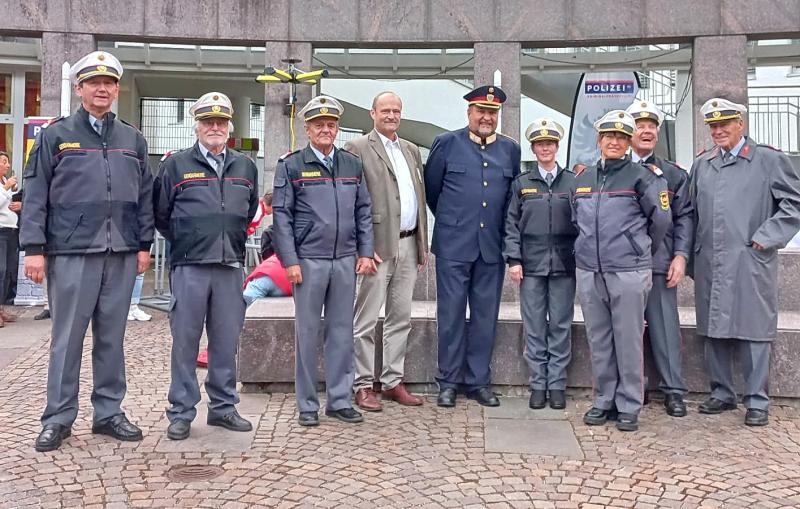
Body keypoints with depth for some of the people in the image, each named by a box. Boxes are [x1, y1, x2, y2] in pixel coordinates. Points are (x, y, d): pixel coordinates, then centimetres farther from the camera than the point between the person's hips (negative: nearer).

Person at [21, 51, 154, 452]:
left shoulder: (133, 139, 13)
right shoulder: (56, 136, 4)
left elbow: (144, 194, 13)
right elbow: (36, 195, 0)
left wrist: (144, 244, 7)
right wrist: (34, 248, -7)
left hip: (121, 254, 3)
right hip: (71, 252, -3)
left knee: (112, 337, 9)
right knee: (67, 338, 2)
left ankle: (109, 412, 19)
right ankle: (58, 419, 13)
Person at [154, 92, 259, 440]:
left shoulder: (245, 167, 12)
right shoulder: (176, 165, 2)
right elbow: (159, 213, 8)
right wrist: (183, 242, 10)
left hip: (231, 266, 3)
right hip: (189, 267, -3)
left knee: (226, 340, 8)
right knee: (185, 340, 2)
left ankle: (223, 407, 21)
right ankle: (181, 413, 12)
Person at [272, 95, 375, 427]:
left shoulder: (353, 165, 11)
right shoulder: (291, 166, 0)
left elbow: (364, 211, 13)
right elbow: (282, 215, -3)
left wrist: (366, 252, 5)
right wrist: (290, 261, -8)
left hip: (346, 261, 3)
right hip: (308, 260, -3)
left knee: (342, 331, 8)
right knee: (307, 333, 4)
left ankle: (339, 400, 19)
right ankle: (307, 405, 15)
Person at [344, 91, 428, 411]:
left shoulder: (411, 151, 17)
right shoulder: (357, 149, -3)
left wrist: (422, 245, 14)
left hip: (408, 245, 7)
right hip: (378, 246, -6)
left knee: (401, 318, 11)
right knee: (367, 321, 0)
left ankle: (393, 382, 21)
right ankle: (363, 385, 10)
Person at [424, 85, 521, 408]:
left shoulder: (511, 150, 9)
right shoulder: (446, 144, 1)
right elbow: (430, 188, 9)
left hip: (492, 247, 3)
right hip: (453, 246, -2)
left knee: (486, 316, 8)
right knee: (451, 315, 2)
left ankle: (478, 381, 20)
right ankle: (449, 382, 15)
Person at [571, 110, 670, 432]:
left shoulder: (640, 176, -2)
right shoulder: (582, 179, 13)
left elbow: (661, 218, 3)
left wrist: (642, 251, 12)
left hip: (628, 272, -4)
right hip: (588, 272, 5)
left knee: (628, 341, 1)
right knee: (598, 341, 11)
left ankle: (629, 407, 12)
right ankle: (604, 401, 23)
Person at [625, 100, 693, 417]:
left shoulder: (674, 174, 12)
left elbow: (684, 218, 7)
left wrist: (680, 256, -3)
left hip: (660, 261, 1)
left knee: (665, 326, 2)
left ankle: (673, 390, 11)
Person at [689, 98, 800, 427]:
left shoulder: (769, 160, 2)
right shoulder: (701, 165, 16)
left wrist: (767, 237, -8)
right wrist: (693, 256, 11)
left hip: (750, 262, -4)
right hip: (709, 265, 5)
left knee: (753, 330, -1)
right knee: (713, 331, 10)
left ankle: (757, 401, 9)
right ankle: (722, 394, 23)